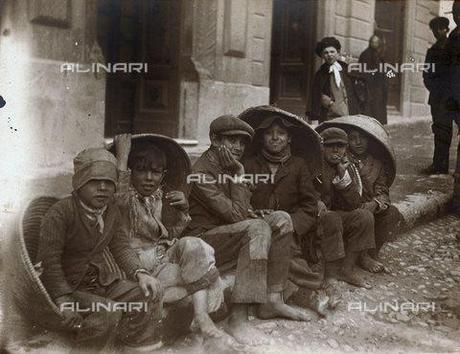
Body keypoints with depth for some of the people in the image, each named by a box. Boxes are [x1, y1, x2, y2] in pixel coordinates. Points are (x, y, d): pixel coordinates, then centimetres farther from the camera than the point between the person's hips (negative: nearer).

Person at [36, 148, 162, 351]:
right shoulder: (61, 212, -19)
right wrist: (62, 300, -29)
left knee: (151, 293, -6)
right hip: (69, 286, -7)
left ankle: (137, 348, 10)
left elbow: (121, 247, 11)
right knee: (109, 314, -31)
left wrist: (140, 273, -7)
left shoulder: (111, 211, 5)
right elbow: (48, 259, -22)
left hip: (103, 282, 7)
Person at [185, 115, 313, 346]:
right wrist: (238, 175, -17)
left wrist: (251, 213, -11)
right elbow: (237, 216, -22)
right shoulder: (202, 172, -17)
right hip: (202, 242, -9)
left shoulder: (231, 167, 11)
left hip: (232, 235, 9)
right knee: (257, 228, -31)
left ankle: (271, 300, -6)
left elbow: (242, 212, 11)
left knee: (281, 219, -3)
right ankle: (238, 318, -34)